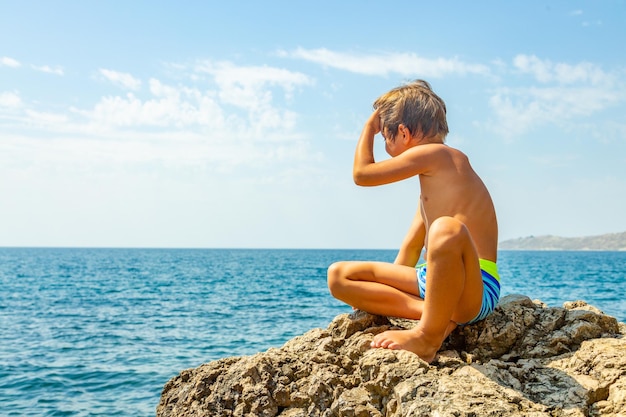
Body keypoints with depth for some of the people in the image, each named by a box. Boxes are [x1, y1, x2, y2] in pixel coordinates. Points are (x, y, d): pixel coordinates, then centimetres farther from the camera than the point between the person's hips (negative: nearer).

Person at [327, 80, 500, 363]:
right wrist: (378, 293, 19)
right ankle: (436, 314, -10)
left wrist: (370, 126, 12)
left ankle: (428, 336, -24)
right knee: (338, 276, 5)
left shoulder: (436, 154, -8)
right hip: (435, 281, 10)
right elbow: (411, 248, 25)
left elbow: (362, 174, -3)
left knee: (448, 229, -43)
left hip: (476, 287, -10)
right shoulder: (431, 179, 22)